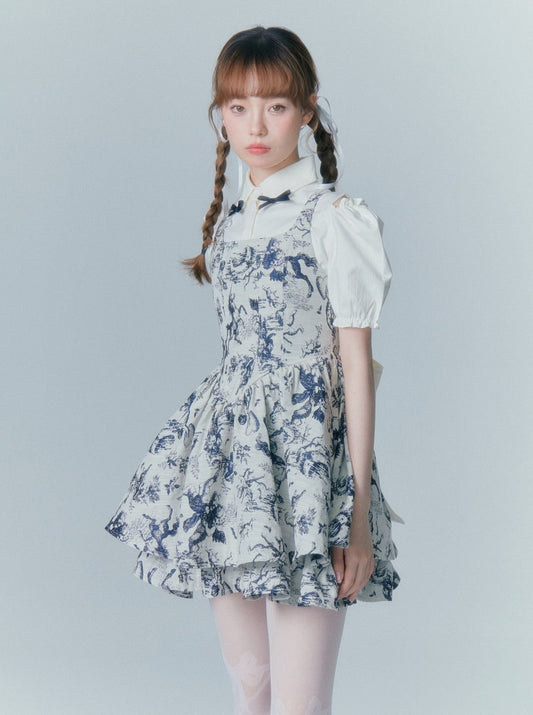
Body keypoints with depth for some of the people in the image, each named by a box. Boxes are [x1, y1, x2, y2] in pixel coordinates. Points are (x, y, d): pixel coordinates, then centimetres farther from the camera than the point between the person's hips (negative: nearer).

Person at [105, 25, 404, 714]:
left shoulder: (333, 217, -7)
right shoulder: (231, 219, 14)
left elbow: (356, 363, -9)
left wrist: (358, 513, -13)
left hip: (304, 448, -7)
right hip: (230, 439, 7)